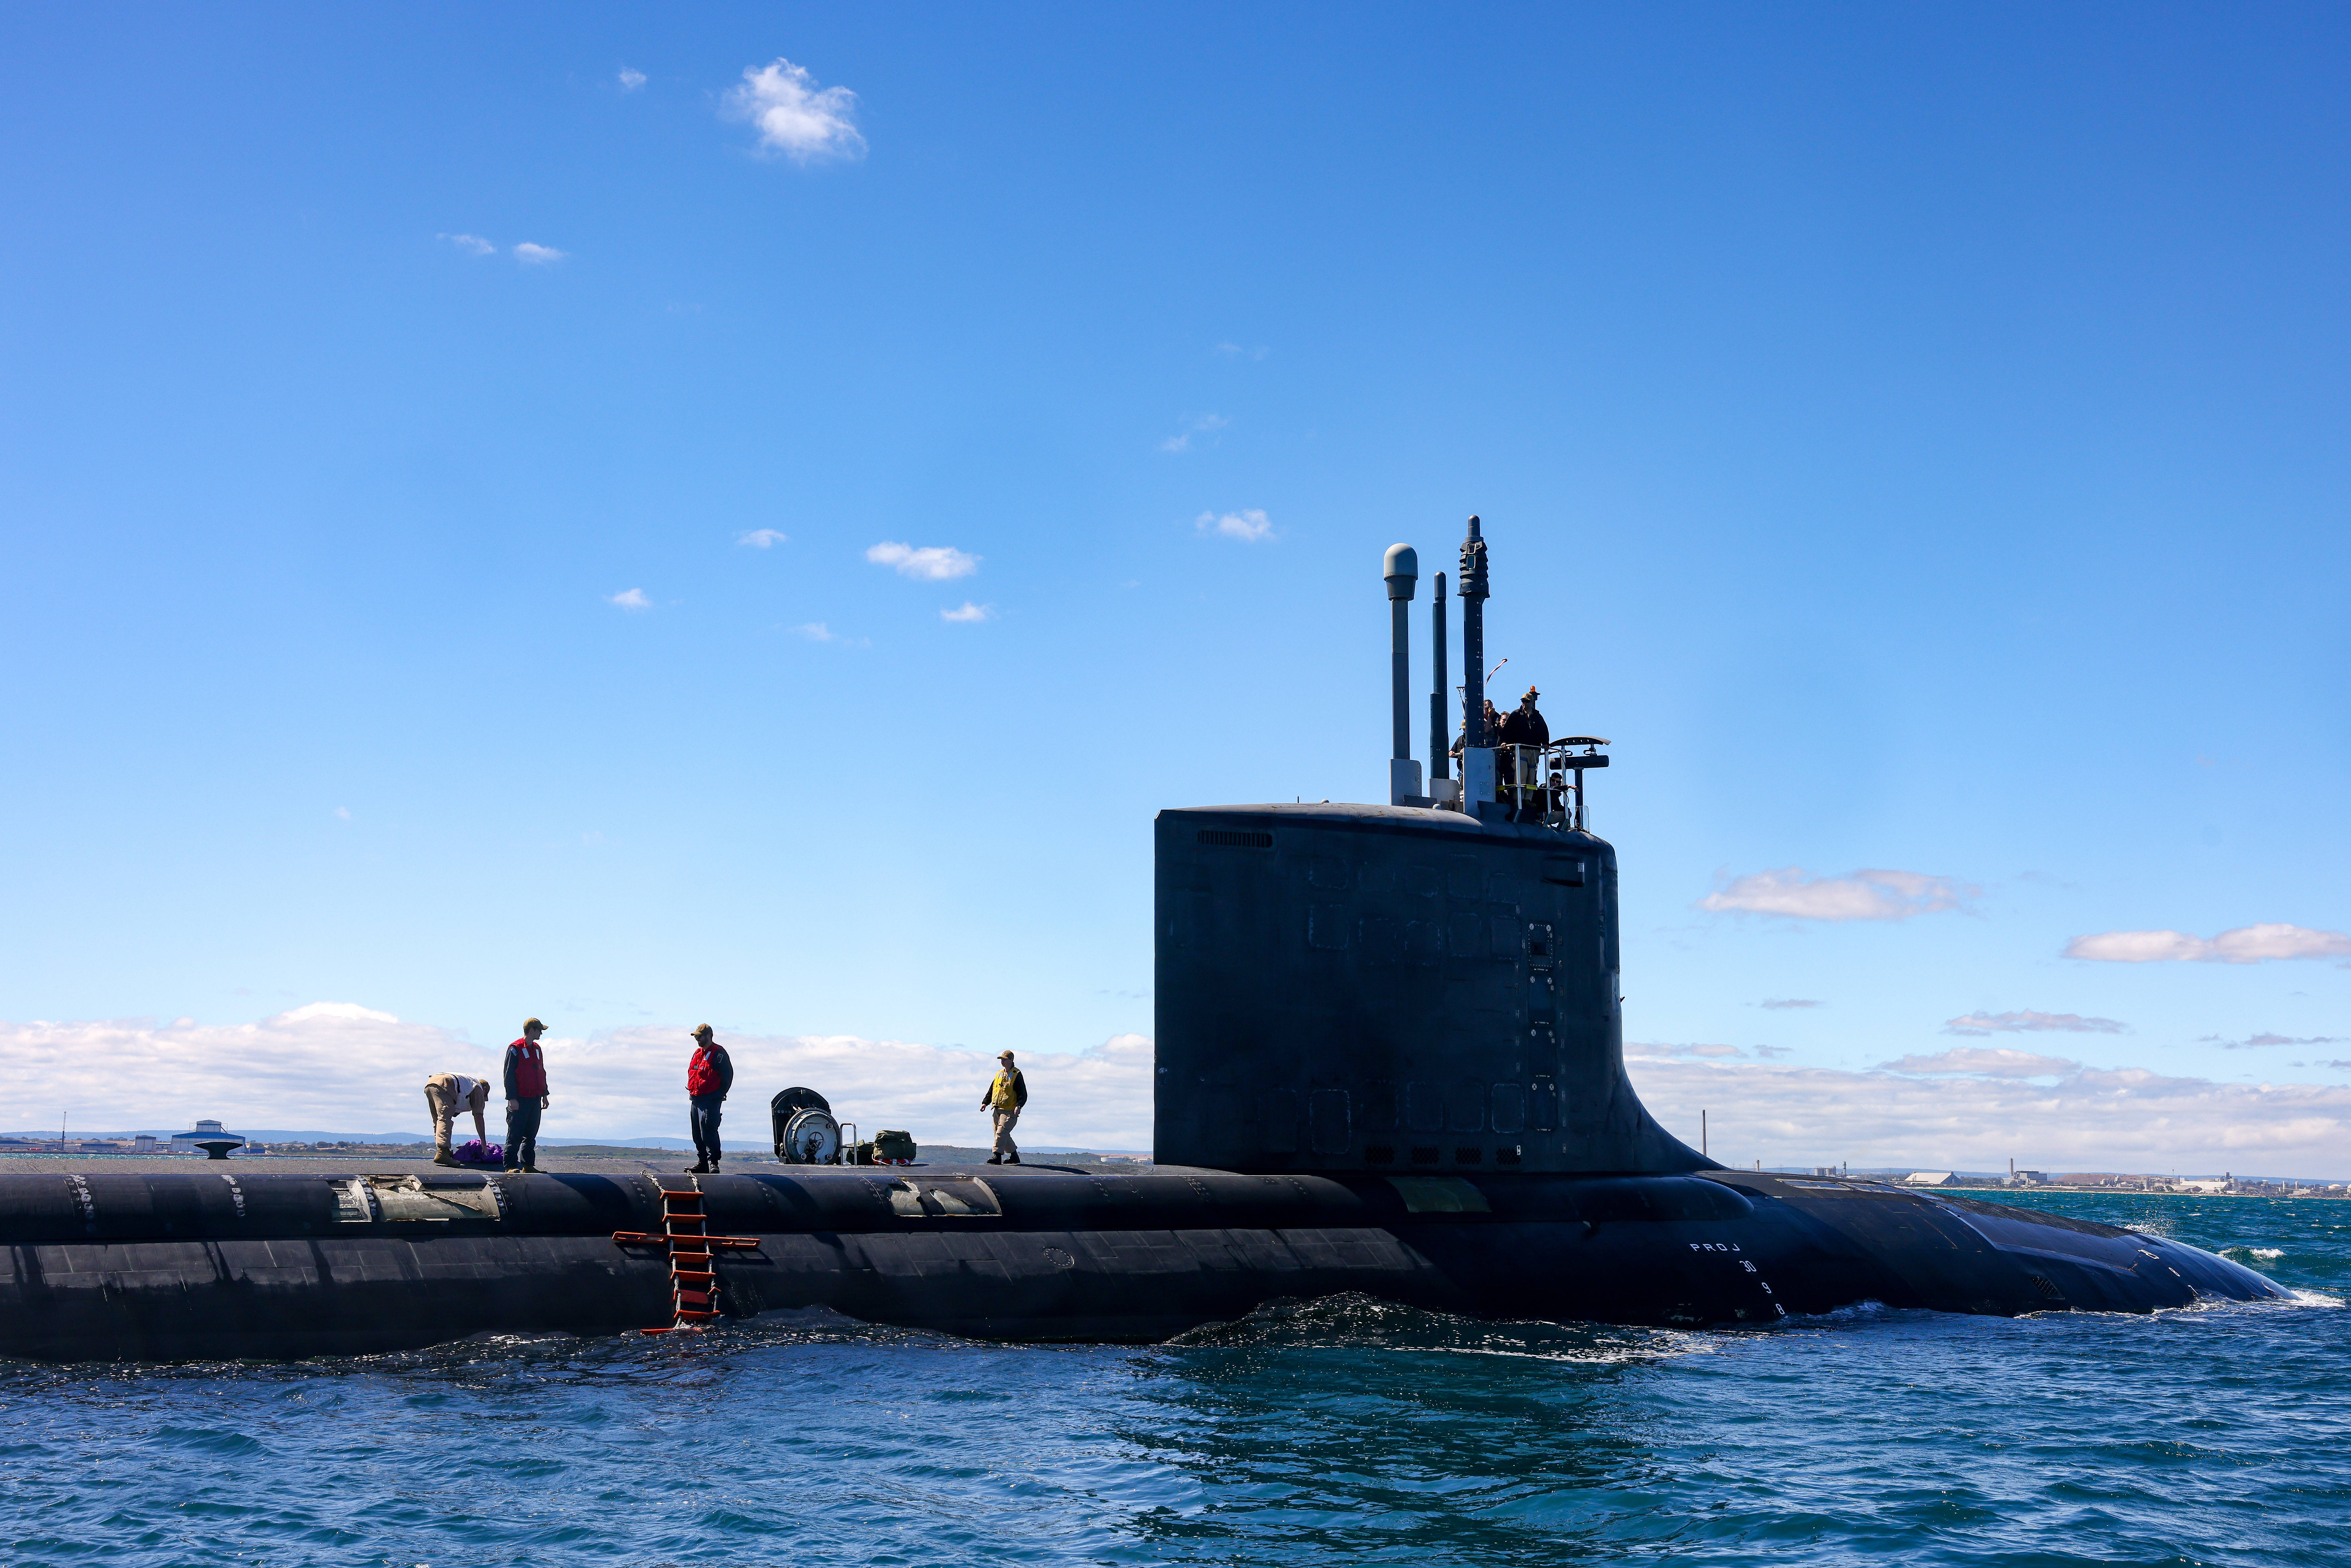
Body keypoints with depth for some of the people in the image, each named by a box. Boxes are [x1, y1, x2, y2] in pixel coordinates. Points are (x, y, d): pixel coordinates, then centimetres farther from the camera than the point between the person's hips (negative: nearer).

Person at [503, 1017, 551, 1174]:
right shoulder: (515, 1049, -7)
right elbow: (509, 1075, -11)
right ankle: (510, 1166, -5)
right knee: (515, 1135, -6)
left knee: (531, 1135, 10)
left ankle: (528, 1165, 15)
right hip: (520, 1101, -7)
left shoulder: (537, 1049, 17)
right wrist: (512, 1098, -16)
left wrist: (544, 1095, 18)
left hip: (535, 1099, 7)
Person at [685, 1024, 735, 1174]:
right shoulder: (698, 1053, 19)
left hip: (711, 1100, -9)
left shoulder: (719, 1053, -6)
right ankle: (702, 1161, 17)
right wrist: (692, 1091, 16)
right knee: (698, 1133, 10)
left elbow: (728, 1074, -10)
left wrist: (720, 1095, -10)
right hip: (695, 1100, 9)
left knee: (708, 1130, -14)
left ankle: (713, 1162, -12)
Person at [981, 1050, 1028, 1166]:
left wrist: (1019, 1106, -22)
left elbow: (1023, 1093, -8)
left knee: (1002, 1132, -16)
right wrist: (985, 1103, 13)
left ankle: (997, 1155, -16)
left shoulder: (1017, 1075, -4)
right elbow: (992, 1090, 25)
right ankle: (1014, 1156, 20)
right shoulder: (999, 1074, 18)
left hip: (1009, 1111, -8)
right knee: (1003, 1135, 9)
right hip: (997, 1109, 8)